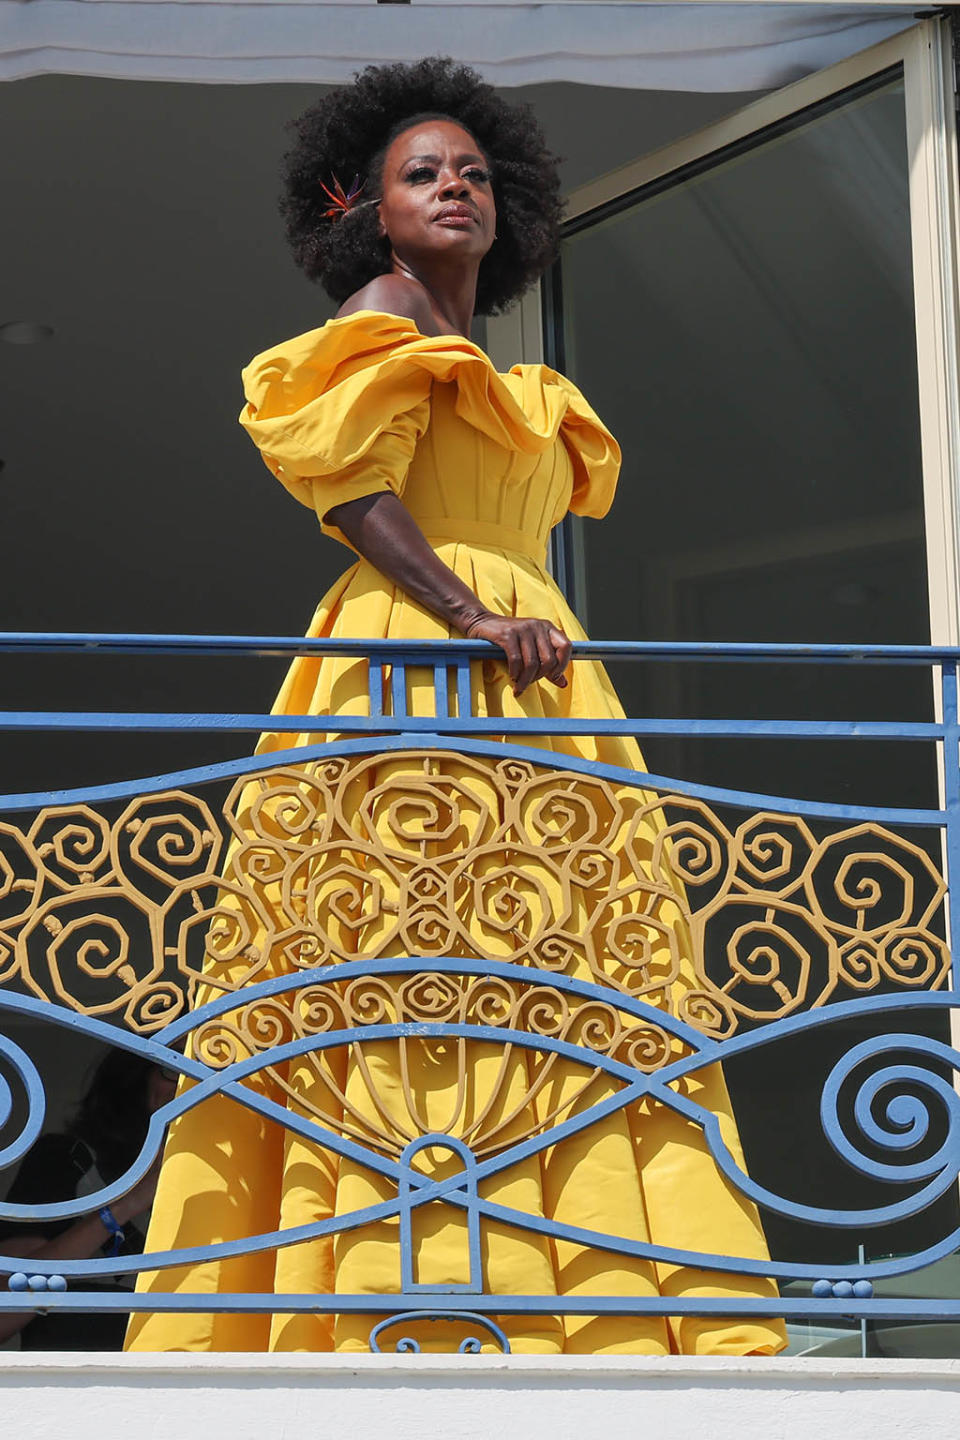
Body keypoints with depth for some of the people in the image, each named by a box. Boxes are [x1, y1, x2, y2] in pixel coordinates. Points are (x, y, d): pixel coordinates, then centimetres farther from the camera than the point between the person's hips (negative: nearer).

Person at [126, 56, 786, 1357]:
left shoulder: (514, 392, 28)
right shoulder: (386, 314, 4)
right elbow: (349, 483, -10)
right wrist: (471, 617, -18)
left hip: (531, 685, 8)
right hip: (416, 665, -8)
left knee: (571, 971, -3)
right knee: (440, 952, -17)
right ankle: (432, 1304, -22)